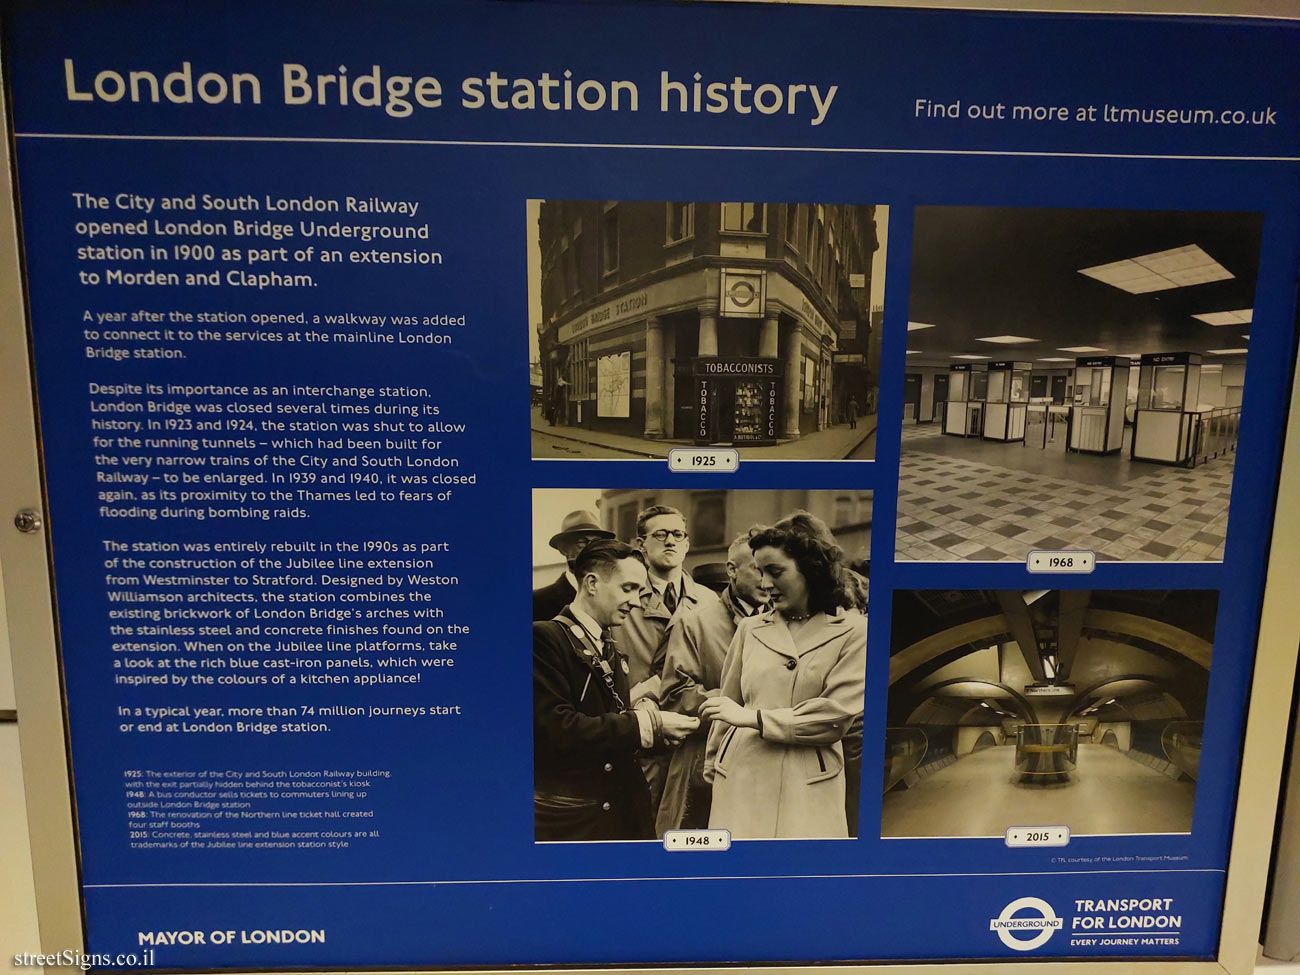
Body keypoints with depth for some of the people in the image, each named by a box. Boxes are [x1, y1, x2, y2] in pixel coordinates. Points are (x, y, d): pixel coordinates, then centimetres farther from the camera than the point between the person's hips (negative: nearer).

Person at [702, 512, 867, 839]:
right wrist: (712, 769, 17)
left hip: (807, 787, -2)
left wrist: (752, 717, -10)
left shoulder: (853, 632, 0)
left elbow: (836, 716, -9)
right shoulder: (750, 629, 10)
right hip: (742, 779, 3)